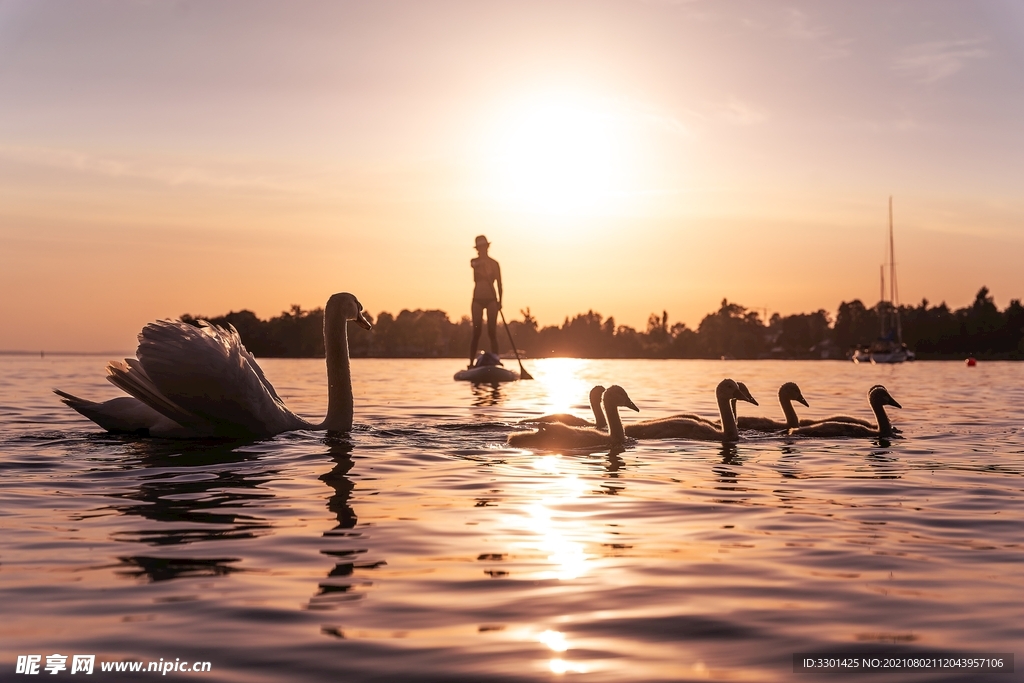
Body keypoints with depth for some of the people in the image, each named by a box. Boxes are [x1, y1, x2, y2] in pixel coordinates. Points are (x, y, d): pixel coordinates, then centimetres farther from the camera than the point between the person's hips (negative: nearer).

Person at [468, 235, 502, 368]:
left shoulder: (494, 263, 5)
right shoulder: (474, 262, 7)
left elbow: (499, 283, 2)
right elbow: (474, 265, -17)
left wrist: (499, 300, -7)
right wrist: (481, 262, -37)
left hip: (491, 299, -1)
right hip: (478, 299, 1)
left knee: (492, 332, -4)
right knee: (476, 332, -4)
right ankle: (471, 362, -5)